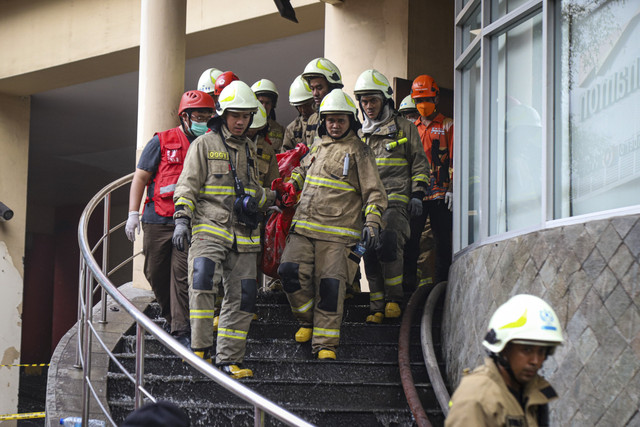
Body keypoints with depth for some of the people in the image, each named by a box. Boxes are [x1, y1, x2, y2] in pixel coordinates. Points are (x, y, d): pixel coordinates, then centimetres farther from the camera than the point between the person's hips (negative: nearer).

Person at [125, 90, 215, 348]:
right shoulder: (162, 142, 2)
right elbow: (141, 177, 4)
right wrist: (133, 213, -3)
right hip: (158, 220, 0)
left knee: (182, 274, -9)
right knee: (156, 274, 7)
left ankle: (181, 331, -8)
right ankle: (171, 316, 28)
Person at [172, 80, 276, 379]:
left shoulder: (249, 149, 20)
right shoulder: (204, 144, 3)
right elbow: (187, 186, -2)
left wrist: (274, 198, 19)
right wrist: (182, 220, -12)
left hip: (243, 235, 6)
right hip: (210, 228, -5)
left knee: (242, 296, 2)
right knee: (202, 279, -27)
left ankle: (228, 359, 9)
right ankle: (201, 348, -20)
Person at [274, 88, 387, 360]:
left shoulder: (359, 152, 5)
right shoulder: (318, 148, 20)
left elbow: (374, 192, 1)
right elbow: (302, 169, 41)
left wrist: (372, 223, -11)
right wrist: (289, 186, 22)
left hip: (337, 231, -5)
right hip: (303, 226, 5)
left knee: (330, 285, -9)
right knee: (290, 270, -13)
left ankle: (325, 344, -3)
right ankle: (308, 320, 8)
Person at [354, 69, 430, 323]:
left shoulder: (404, 128, 9)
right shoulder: (360, 135, 21)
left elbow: (420, 164, 8)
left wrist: (417, 194, -2)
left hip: (396, 200, -5)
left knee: (387, 242, -25)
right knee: (369, 251, -3)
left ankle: (394, 297, -12)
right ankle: (377, 308, 1)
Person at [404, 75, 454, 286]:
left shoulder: (448, 126, 5)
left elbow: (454, 159, -1)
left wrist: (452, 189, -11)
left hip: (440, 193, -3)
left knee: (442, 241, -1)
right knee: (410, 240, -1)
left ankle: (441, 283, 4)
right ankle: (408, 285, 2)